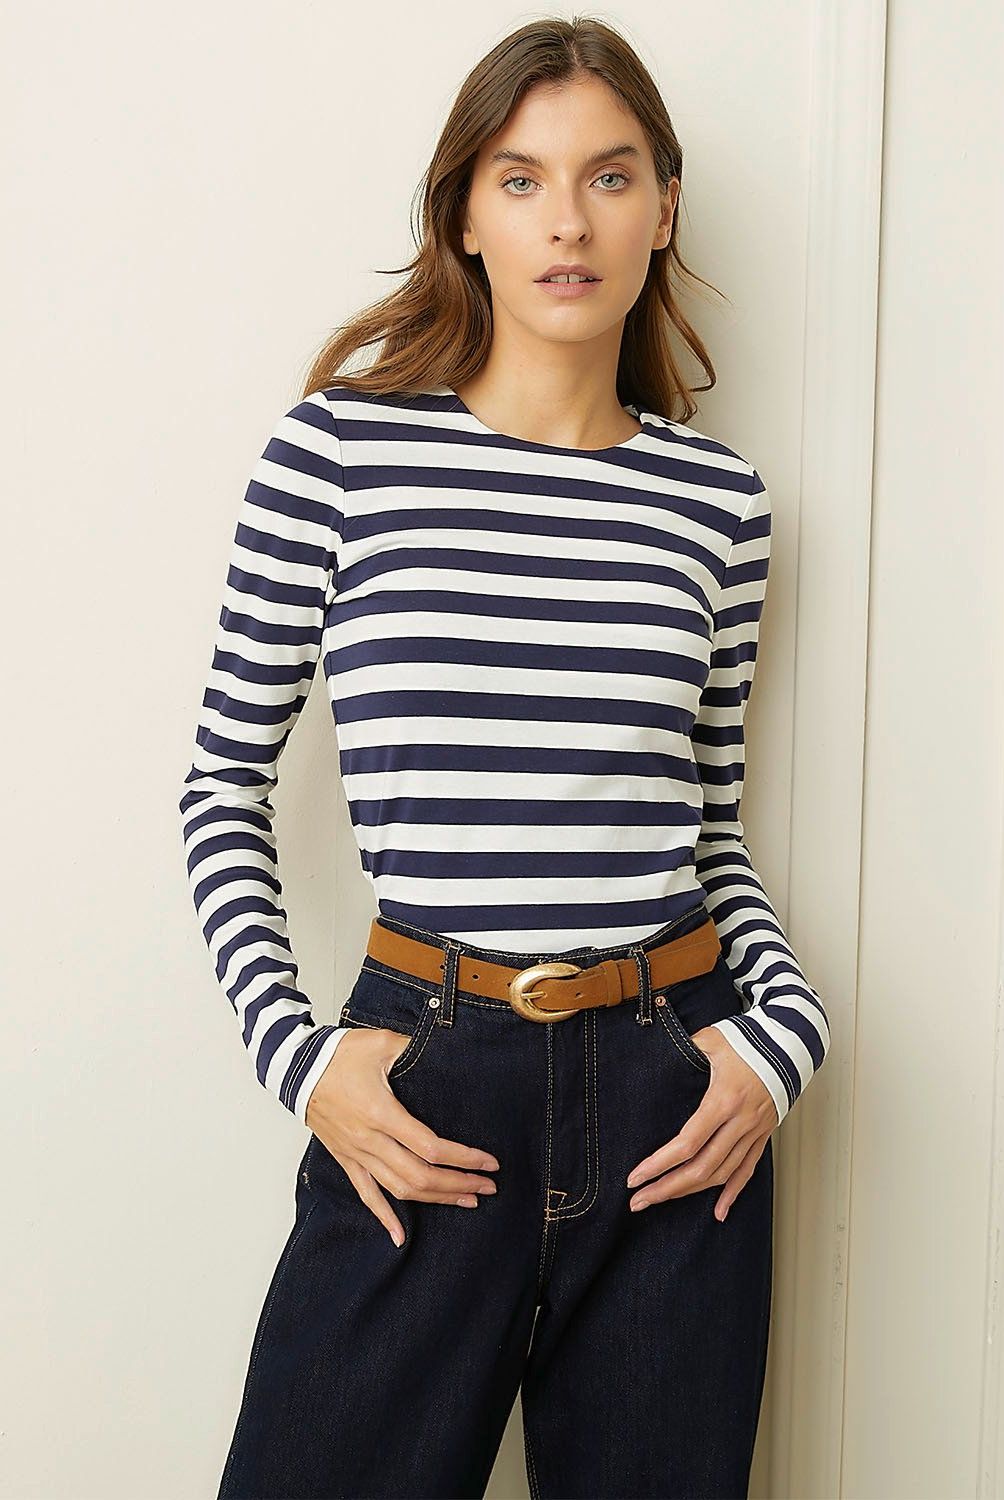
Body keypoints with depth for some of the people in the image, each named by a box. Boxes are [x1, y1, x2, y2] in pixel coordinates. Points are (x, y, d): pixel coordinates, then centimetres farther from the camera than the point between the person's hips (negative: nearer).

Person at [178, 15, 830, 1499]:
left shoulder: (717, 496, 4)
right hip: (424, 1091, -2)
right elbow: (226, 788, 2)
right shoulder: (340, 447, -4)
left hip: (678, 1099, 3)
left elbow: (713, 822, 11)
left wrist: (785, 1028, -3)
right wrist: (295, 1053, -7)